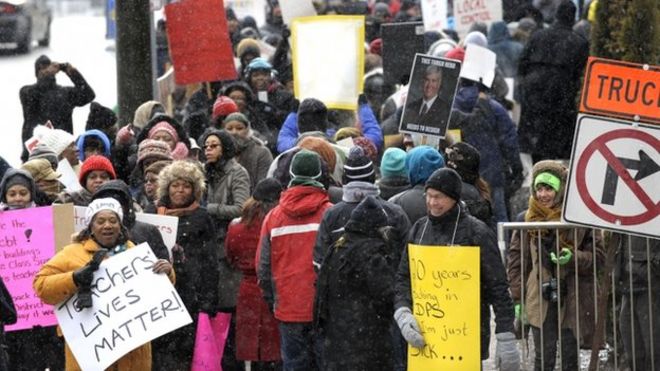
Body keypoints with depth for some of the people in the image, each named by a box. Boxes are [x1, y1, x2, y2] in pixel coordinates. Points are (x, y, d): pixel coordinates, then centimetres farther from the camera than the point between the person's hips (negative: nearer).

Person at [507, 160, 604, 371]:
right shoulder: (528, 219, 4)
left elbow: (598, 256, 0)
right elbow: (516, 260, 7)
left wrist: (574, 258, -19)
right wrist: (518, 298, 3)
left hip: (573, 298, -1)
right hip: (540, 299, 1)